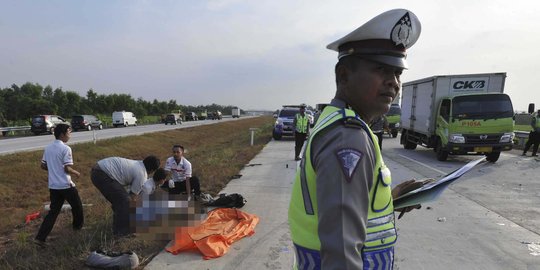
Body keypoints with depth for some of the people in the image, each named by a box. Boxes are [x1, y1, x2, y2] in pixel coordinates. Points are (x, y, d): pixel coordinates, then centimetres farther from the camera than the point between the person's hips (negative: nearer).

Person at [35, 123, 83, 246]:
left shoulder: (48, 148, 8)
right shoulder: (66, 148, -16)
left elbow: (43, 166, 14)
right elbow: (67, 168, -19)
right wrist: (76, 173, -2)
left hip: (53, 186, 7)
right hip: (66, 185, -7)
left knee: (53, 211, 11)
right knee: (77, 205, 17)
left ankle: (40, 237, 4)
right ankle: (78, 224, 35)